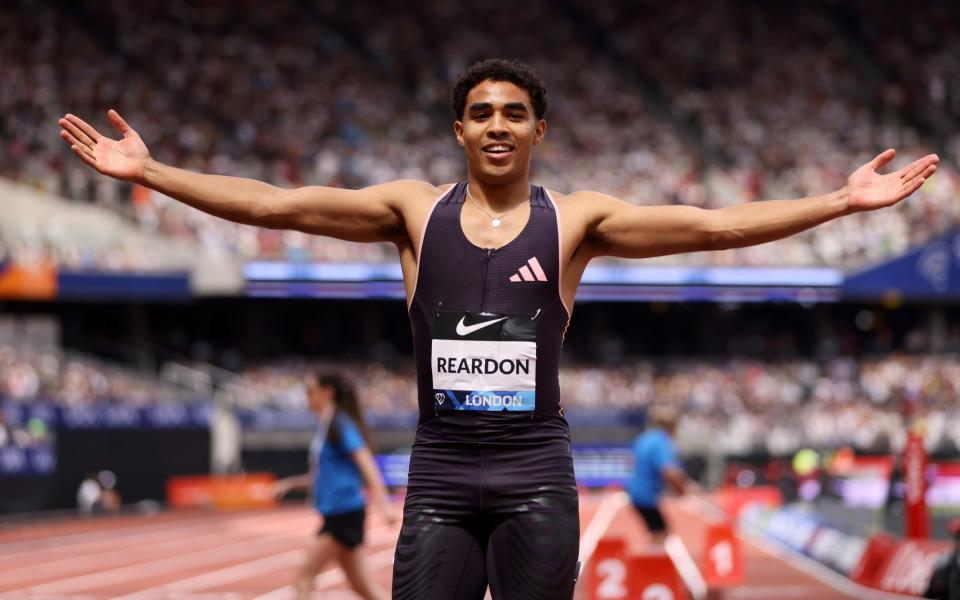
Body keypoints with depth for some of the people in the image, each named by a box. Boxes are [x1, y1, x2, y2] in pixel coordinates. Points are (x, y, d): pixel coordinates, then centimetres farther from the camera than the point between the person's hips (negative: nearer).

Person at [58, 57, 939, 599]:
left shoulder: (574, 219, 2)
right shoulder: (415, 210, 4)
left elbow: (718, 226, -4)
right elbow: (275, 205, -1)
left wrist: (843, 201, -11)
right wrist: (147, 172, -8)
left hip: (536, 473, 0)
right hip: (440, 472, 1)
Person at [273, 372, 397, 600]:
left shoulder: (340, 426, -11)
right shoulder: (325, 427, 16)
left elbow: (367, 464, -18)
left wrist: (383, 504, -27)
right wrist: (290, 483, 17)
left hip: (344, 512, -9)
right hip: (334, 512, 9)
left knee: (304, 577, -9)